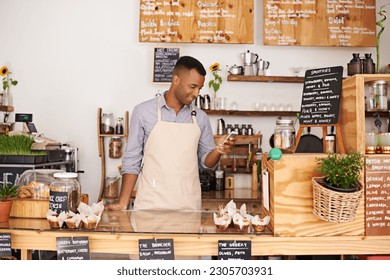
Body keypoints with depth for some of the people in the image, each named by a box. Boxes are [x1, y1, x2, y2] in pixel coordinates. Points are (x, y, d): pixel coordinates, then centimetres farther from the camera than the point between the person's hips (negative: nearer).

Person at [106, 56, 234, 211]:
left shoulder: (200, 118, 5)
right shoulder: (143, 112, -3)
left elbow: (206, 161, 12)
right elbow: (132, 160, 0)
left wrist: (218, 151, -10)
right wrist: (123, 203, -6)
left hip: (189, 205, 2)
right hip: (150, 204, -2)